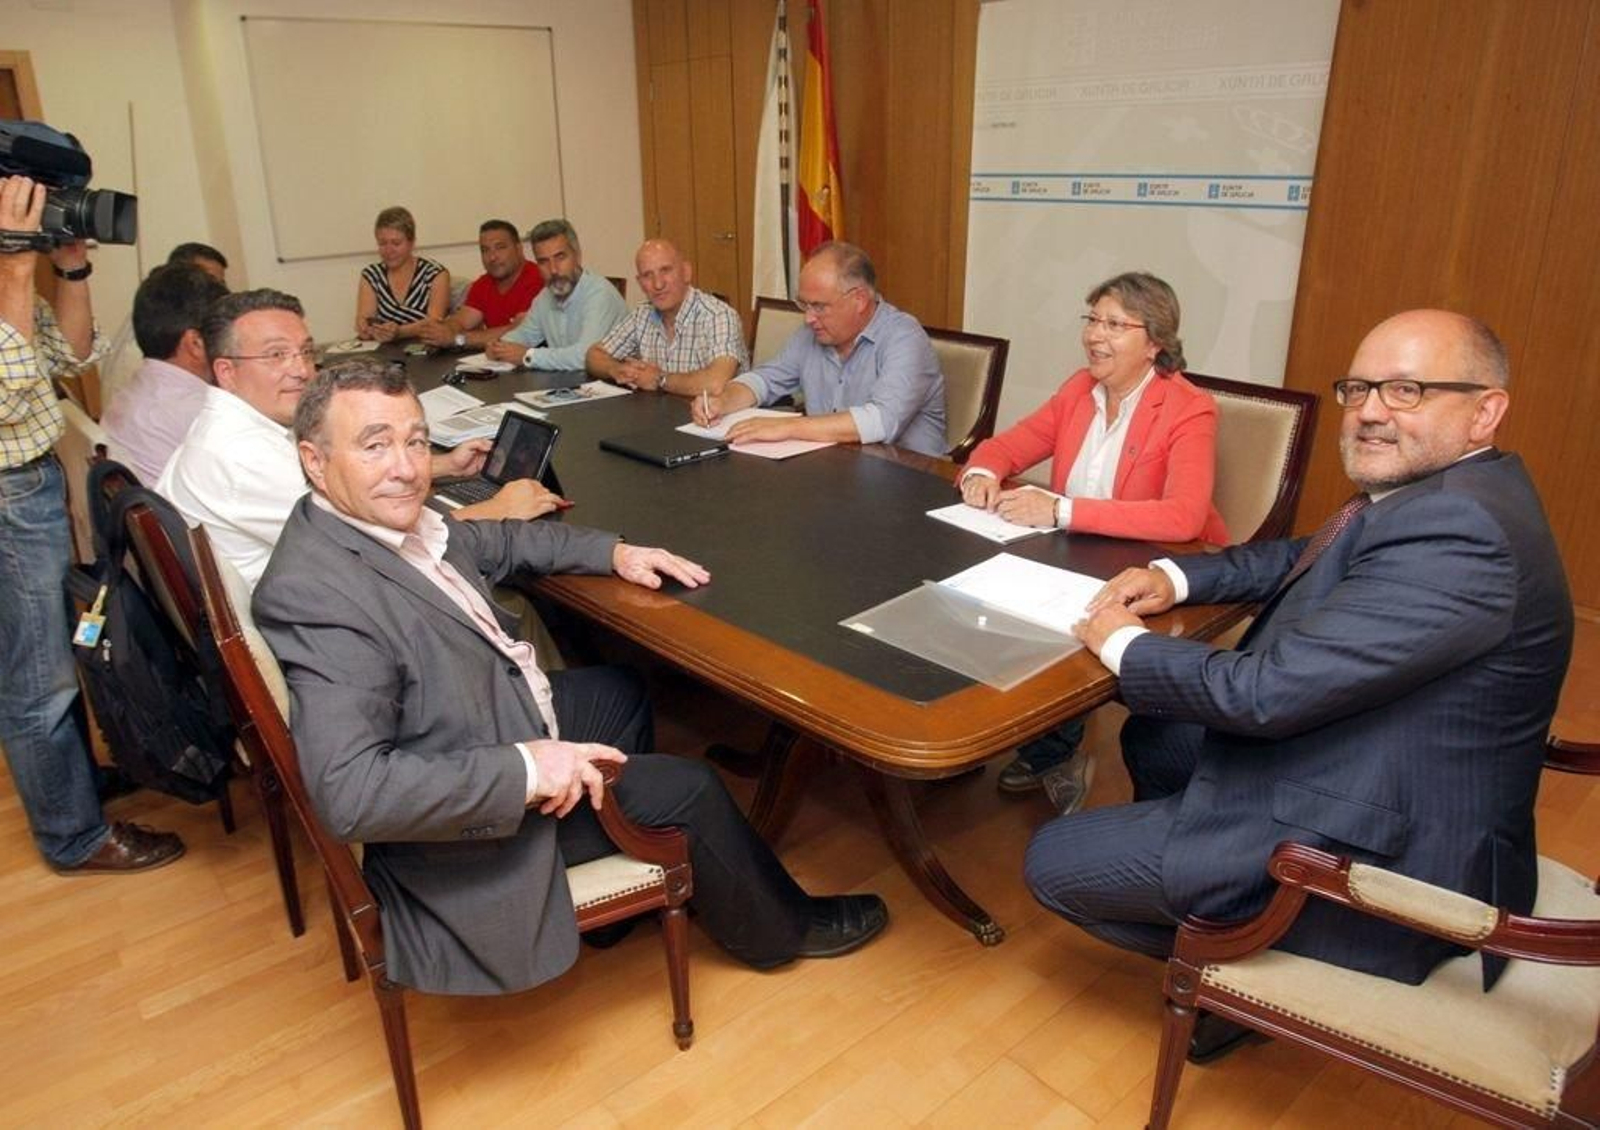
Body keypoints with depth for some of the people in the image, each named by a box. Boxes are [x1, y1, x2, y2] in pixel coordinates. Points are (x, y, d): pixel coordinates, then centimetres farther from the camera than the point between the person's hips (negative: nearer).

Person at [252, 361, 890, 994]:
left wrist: (615, 551, 2)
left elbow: (496, 543, 14)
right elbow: (349, 792, -37)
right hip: (470, 819, -10)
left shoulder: (394, 517, -4)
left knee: (622, 690, 27)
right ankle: (778, 929, 28)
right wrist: (525, 770, -35)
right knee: (688, 791, -2)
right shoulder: (316, 592, -32)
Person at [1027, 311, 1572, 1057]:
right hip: (1363, 776, 10)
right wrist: (1174, 577, 3)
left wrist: (1123, 643, -13)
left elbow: (1267, 691, -30)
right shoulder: (1441, 494, 3)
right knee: (1154, 735, 25)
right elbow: (1305, 559, 19)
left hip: (1375, 856, -10)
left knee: (1052, 861, -3)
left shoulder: (1457, 531, -29)